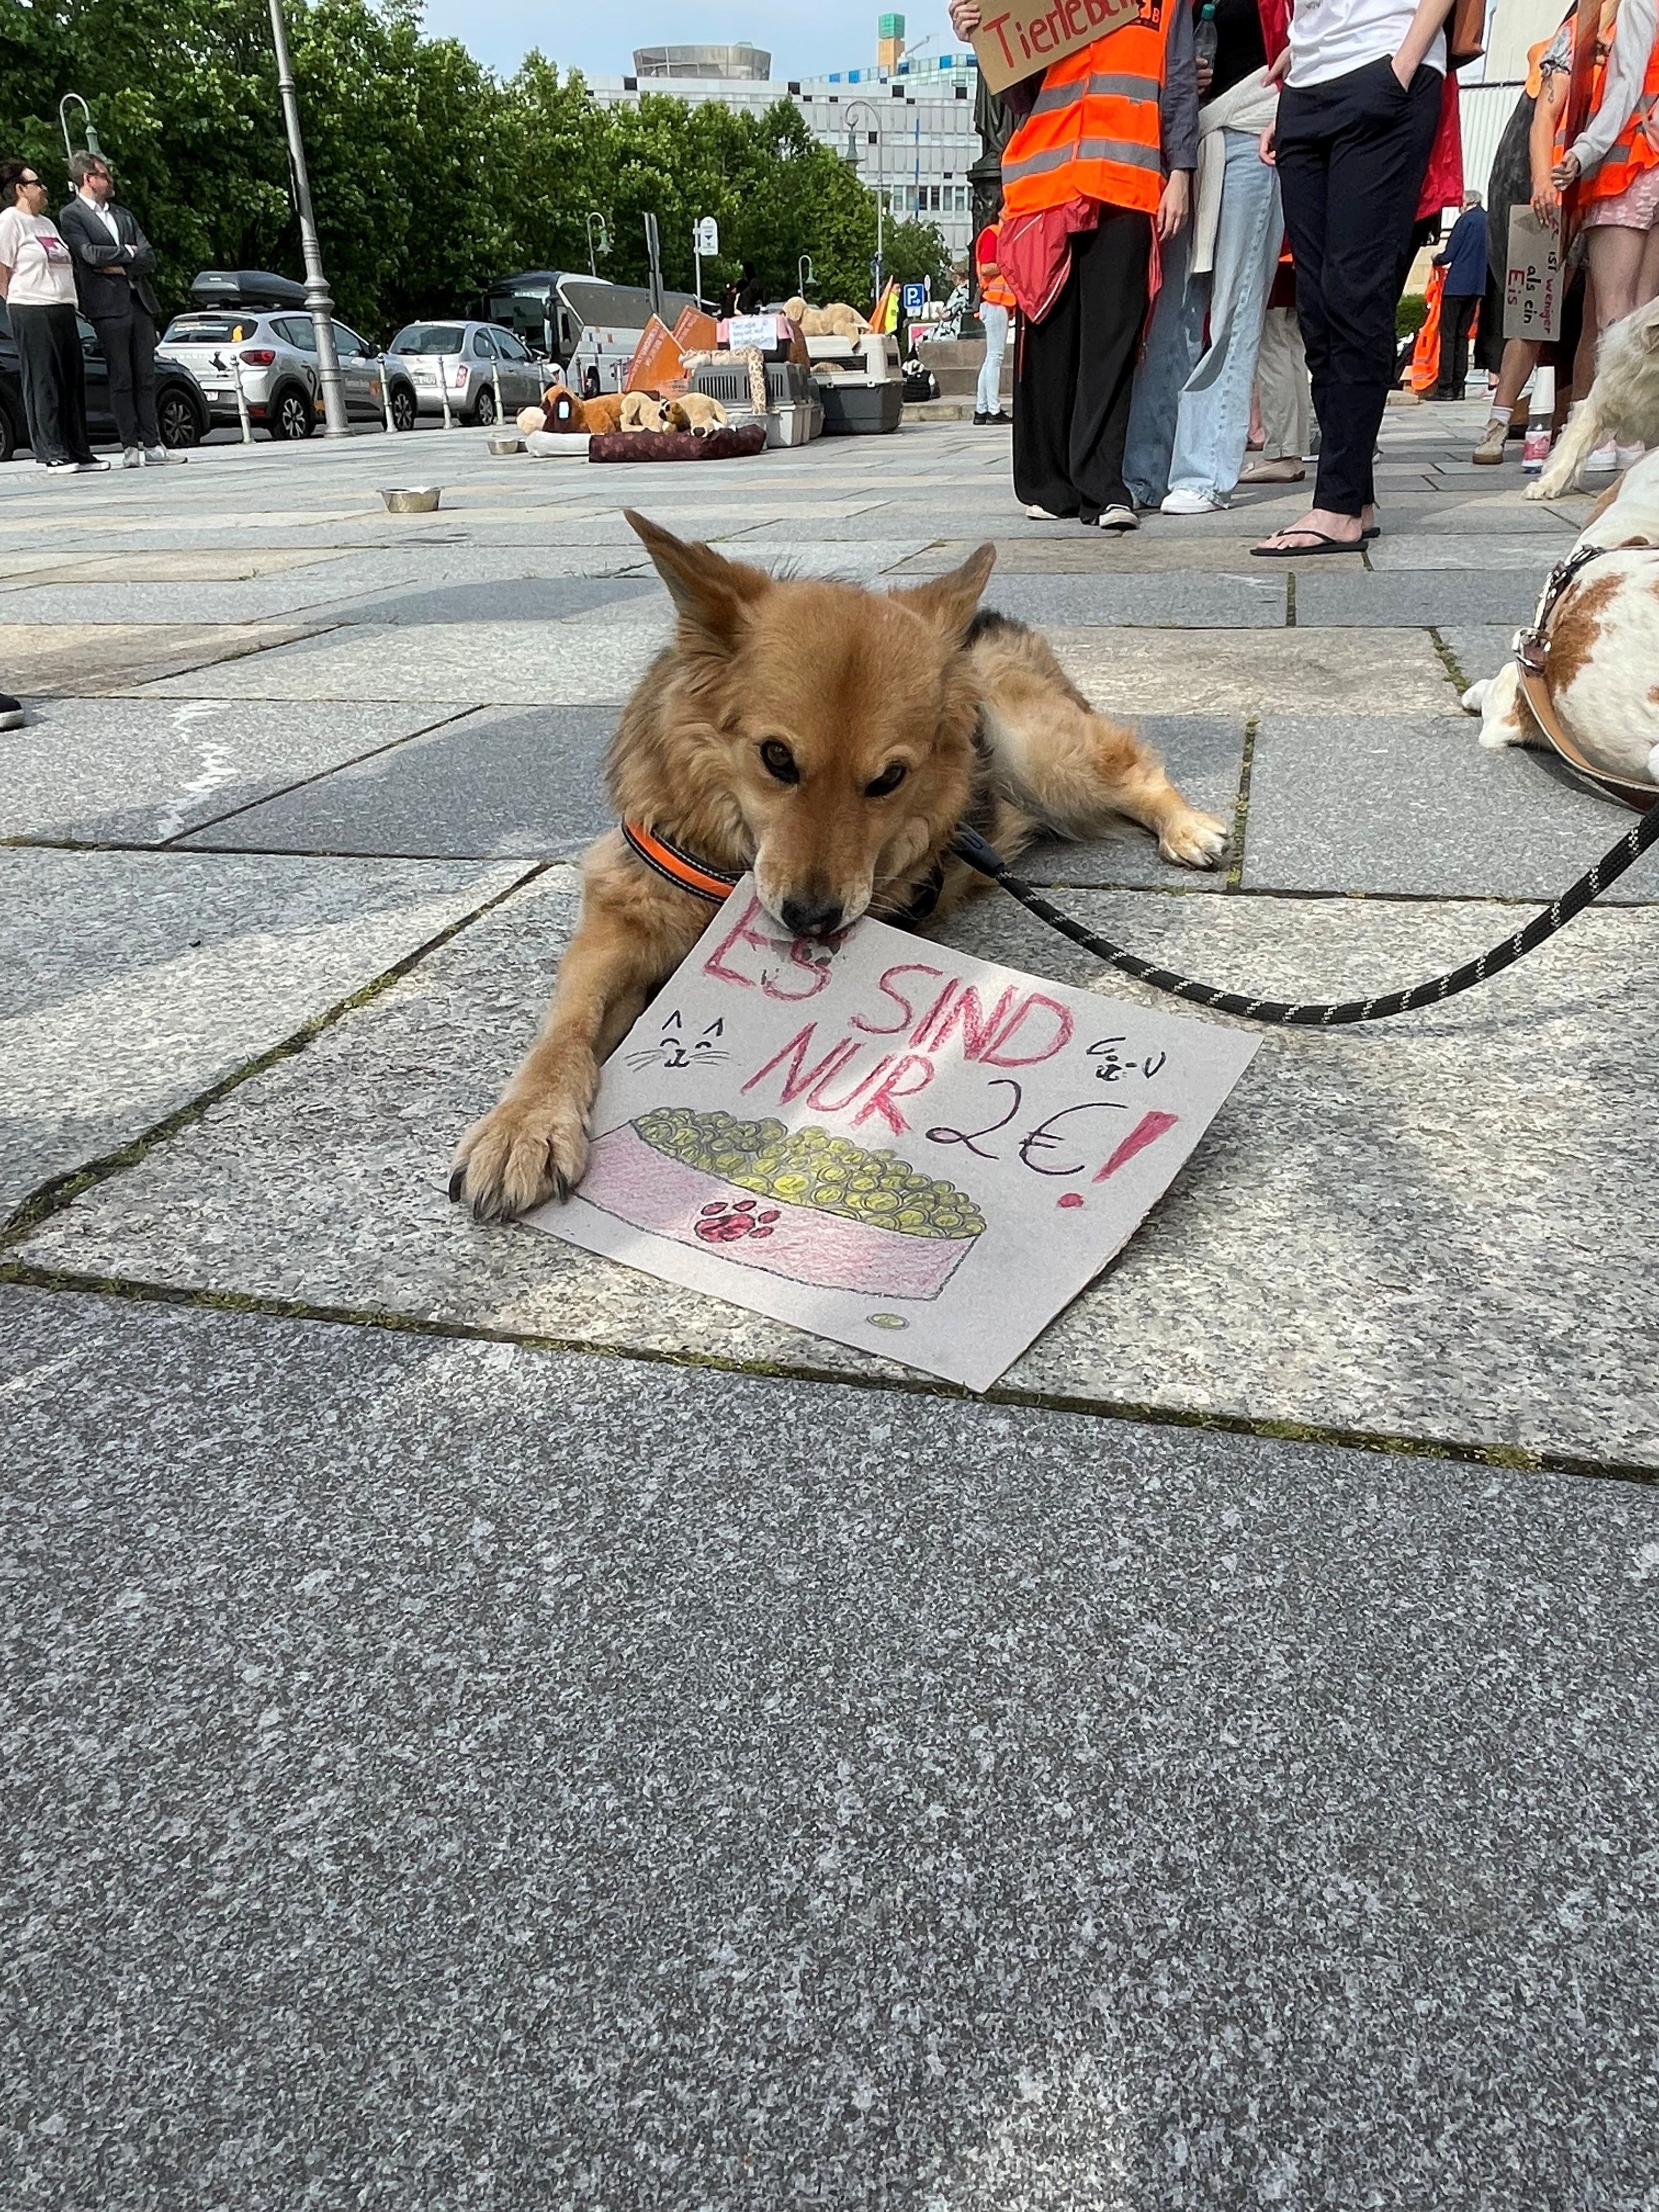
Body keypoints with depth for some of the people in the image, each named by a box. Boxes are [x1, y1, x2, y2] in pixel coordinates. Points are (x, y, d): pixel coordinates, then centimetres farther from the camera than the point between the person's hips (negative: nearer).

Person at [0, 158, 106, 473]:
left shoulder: (47, 223, 21)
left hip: (63, 310, 8)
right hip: (32, 313, -8)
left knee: (73, 382, 5)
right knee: (43, 384, -7)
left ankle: (78, 452, 8)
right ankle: (53, 455, -7)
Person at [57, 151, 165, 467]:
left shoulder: (124, 215, 22)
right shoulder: (71, 215, 4)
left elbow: (150, 258, 12)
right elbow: (90, 253, -10)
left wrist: (120, 266, -4)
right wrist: (128, 252, 1)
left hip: (140, 302, 5)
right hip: (109, 307, -5)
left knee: (146, 377, 1)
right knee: (121, 379, -6)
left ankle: (151, 442, 2)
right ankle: (130, 447, -7)